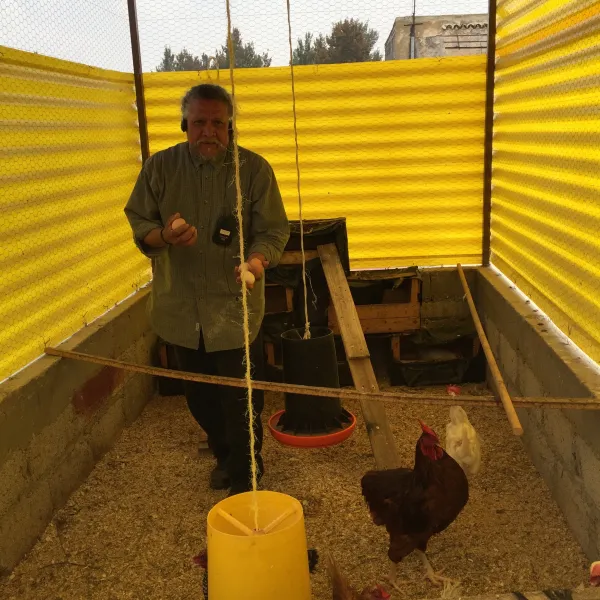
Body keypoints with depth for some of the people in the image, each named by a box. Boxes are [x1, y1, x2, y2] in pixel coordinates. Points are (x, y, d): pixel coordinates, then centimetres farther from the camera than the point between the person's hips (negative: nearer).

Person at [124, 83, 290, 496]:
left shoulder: (254, 168, -6)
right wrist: (164, 236, -22)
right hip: (182, 307, 3)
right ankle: (225, 454, 45)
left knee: (241, 399, 5)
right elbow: (139, 228, 1)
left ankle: (243, 473, 29)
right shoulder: (160, 167, 0)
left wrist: (258, 260, -29)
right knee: (200, 398, 18)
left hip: (236, 306, -3)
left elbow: (274, 231, -7)